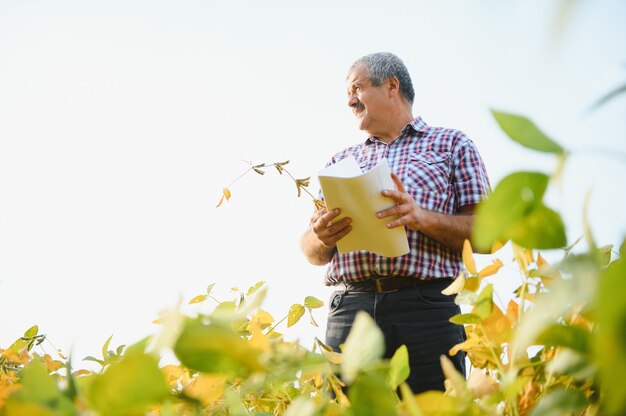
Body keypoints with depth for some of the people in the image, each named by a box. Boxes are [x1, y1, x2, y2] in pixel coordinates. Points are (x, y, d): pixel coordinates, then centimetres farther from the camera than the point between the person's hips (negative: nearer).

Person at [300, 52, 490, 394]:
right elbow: (311, 250, 20)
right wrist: (321, 239, -4)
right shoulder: (341, 160, 24)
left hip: (427, 308, -3)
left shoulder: (452, 144, 13)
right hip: (349, 311, 3)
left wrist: (423, 218, -12)